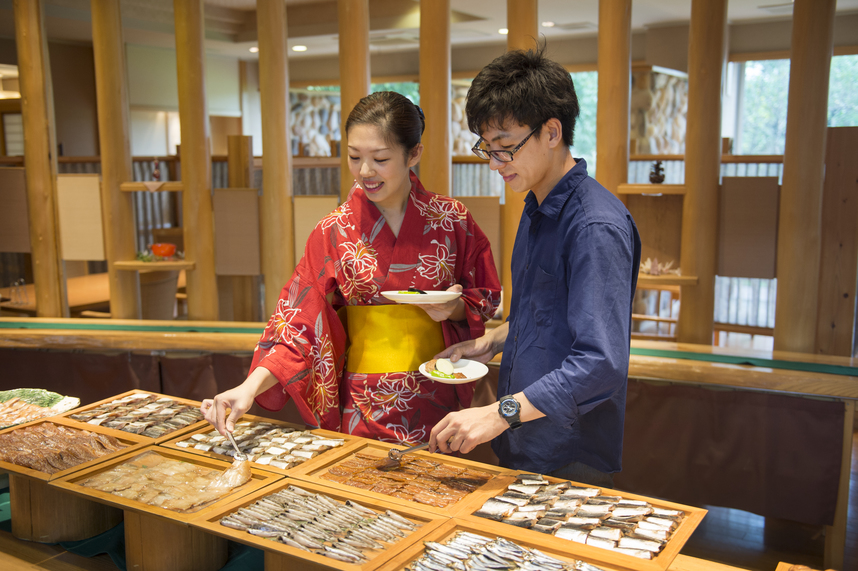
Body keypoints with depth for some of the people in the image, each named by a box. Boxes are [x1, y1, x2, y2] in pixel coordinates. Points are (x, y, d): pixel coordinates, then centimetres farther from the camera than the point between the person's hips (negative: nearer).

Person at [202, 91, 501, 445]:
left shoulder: (452, 220, -3)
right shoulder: (334, 232, -5)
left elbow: (486, 299, 6)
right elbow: (298, 323, -9)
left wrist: (455, 308, -15)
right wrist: (251, 386, -22)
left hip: (437, 398, 1)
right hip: (365, 406, -1)